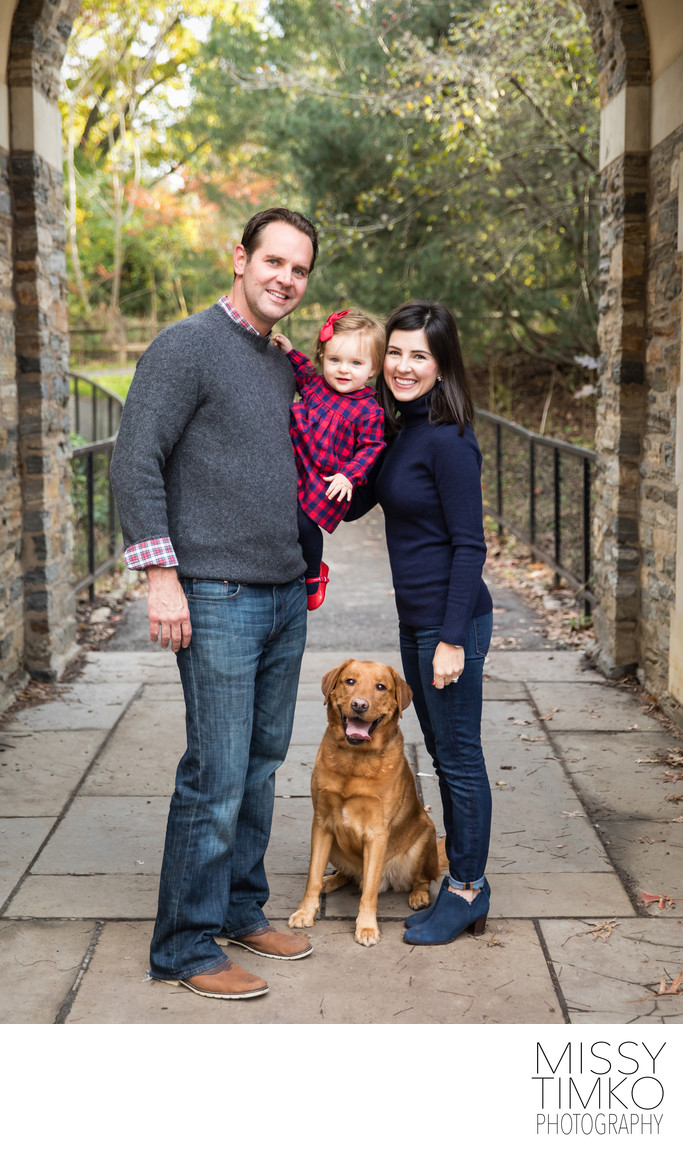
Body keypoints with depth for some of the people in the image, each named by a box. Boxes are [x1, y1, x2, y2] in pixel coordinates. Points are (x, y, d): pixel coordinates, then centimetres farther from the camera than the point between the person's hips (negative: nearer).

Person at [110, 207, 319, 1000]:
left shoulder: (283, 367, 16)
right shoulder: (186, 348, -8)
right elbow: (135, 463, -13)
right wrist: (160, 575, -18)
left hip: (286, 593, 8)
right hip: (218, 598, -8)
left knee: (262, 763, 14)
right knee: (217, 773, -5)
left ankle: (241, 911, 28)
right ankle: (184, 948, 7)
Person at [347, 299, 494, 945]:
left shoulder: (447, 441, -17)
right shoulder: (398, 431, 9)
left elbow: (469, 545, -18)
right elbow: (351, 504, 15)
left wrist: (452, 639, -18)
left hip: (451, 621, -9)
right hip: (416, 619, 9)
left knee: (459, 756, 3)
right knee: (441, 750, 17)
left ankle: (468, 890, 17)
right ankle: (459, 876, 31)